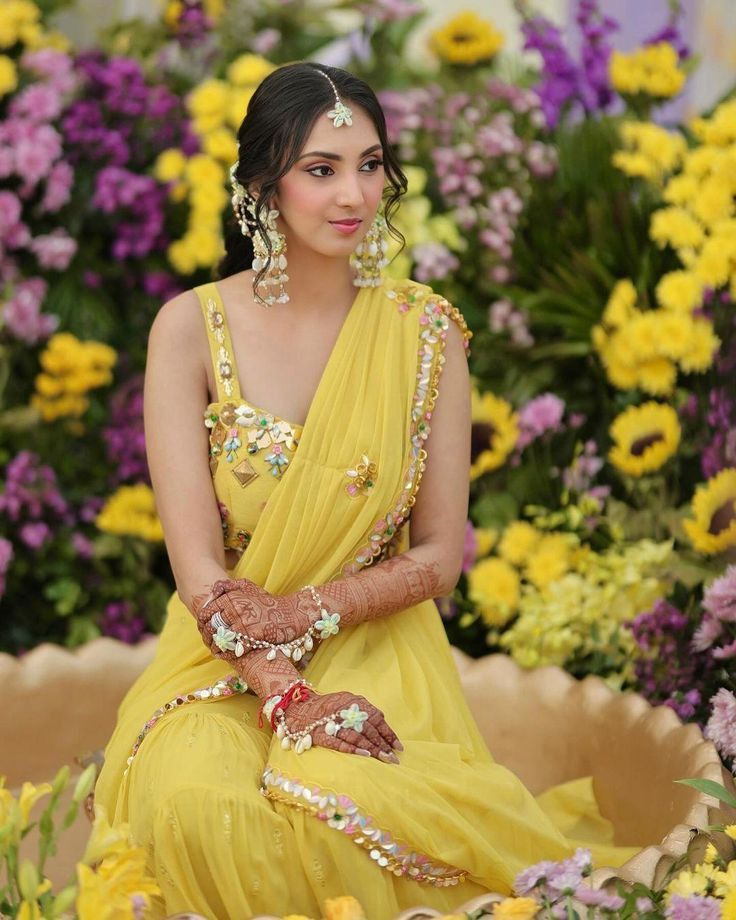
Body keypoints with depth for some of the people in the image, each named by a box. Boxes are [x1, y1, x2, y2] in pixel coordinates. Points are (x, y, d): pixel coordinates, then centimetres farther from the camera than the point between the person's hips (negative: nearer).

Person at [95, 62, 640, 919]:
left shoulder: (425, 331, 0)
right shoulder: (191, 327, -3)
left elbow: (439, 554, 3)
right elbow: (196, 561, -8)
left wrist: (307, 610, -12)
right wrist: (288, 696, -21)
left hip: (374, 649, 1)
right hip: (225, 662, 0)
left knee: (346, 799, -34)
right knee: (193, 803, -34)